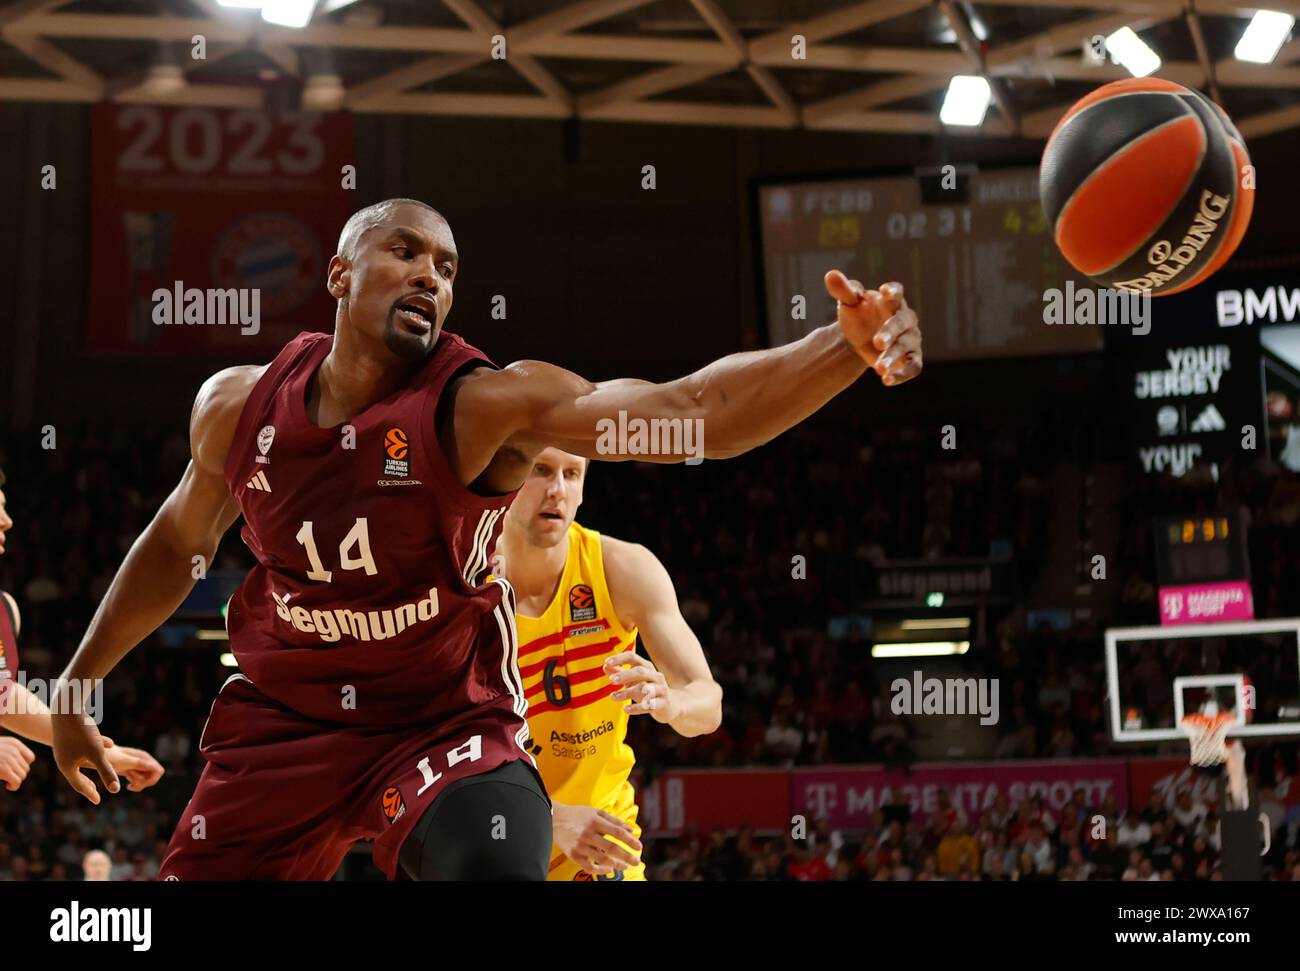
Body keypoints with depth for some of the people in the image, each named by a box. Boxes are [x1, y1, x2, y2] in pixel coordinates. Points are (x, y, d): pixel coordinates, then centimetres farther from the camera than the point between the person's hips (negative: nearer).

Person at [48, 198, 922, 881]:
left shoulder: (485, 405, -19)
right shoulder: (237, 406, -6)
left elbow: (695, 411, -33)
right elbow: (179, 543, 16)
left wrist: (848, 349, -49)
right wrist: (78, 684, 23)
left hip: (448, 725, -4)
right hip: (280, 726, 4)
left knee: (497, 867, -32)